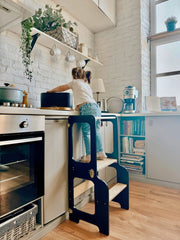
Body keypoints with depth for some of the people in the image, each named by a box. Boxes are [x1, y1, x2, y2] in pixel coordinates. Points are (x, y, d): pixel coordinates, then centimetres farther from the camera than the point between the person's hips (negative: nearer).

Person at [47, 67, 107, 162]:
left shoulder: (75, 82, 14)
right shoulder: (87, 84, 33)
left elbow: (61, 88, 24)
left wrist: (51, 90, 39)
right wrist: (78, 107, 38)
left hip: (88, 108, -7)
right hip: (96, 107, 8)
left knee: (86, 132, -8)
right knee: (96, 131, 10)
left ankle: (89, 156, -10)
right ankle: (101, 153, 12)